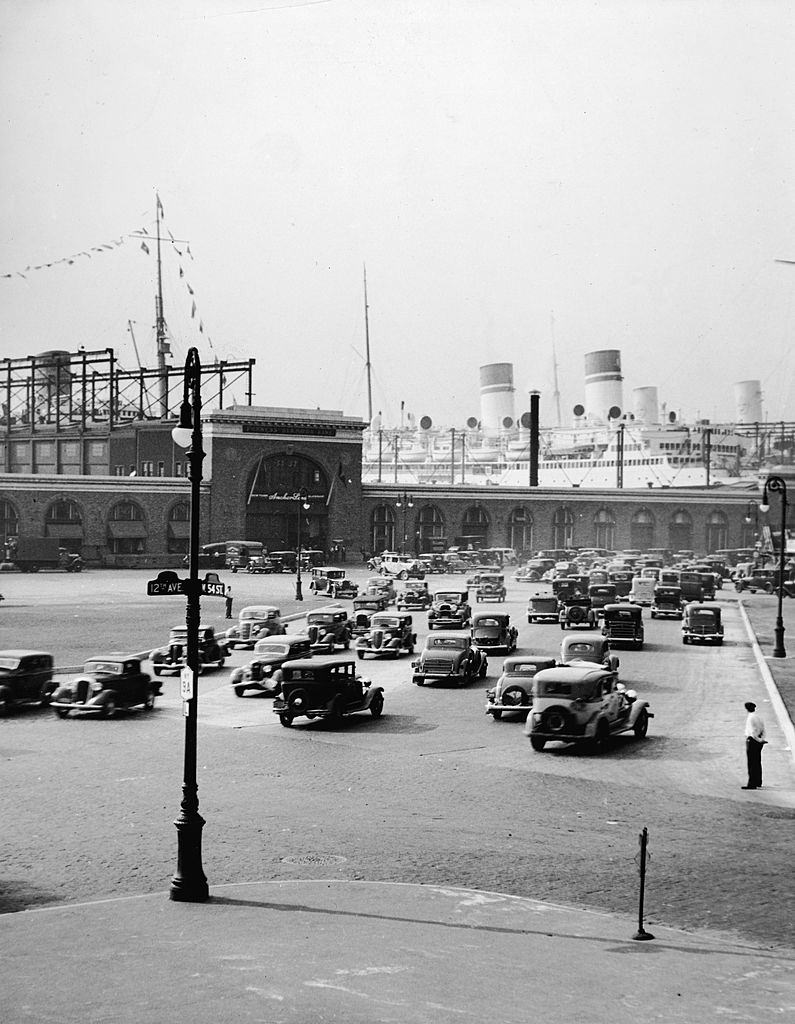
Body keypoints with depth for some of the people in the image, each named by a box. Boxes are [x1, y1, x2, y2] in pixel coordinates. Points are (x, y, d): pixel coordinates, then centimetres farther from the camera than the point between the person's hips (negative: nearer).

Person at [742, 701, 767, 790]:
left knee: (751, 763, -5)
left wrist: (759, 740, -14)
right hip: (759, 742, 9)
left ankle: (752, 784, -6)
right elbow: (763, 730, 10)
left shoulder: (750, 718, -16)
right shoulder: (759, 717, 10)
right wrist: (762, 739, 1)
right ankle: (758, 783, 24)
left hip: (752, 741, -9)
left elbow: (752, 732, -21)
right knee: (758, 762, 16)